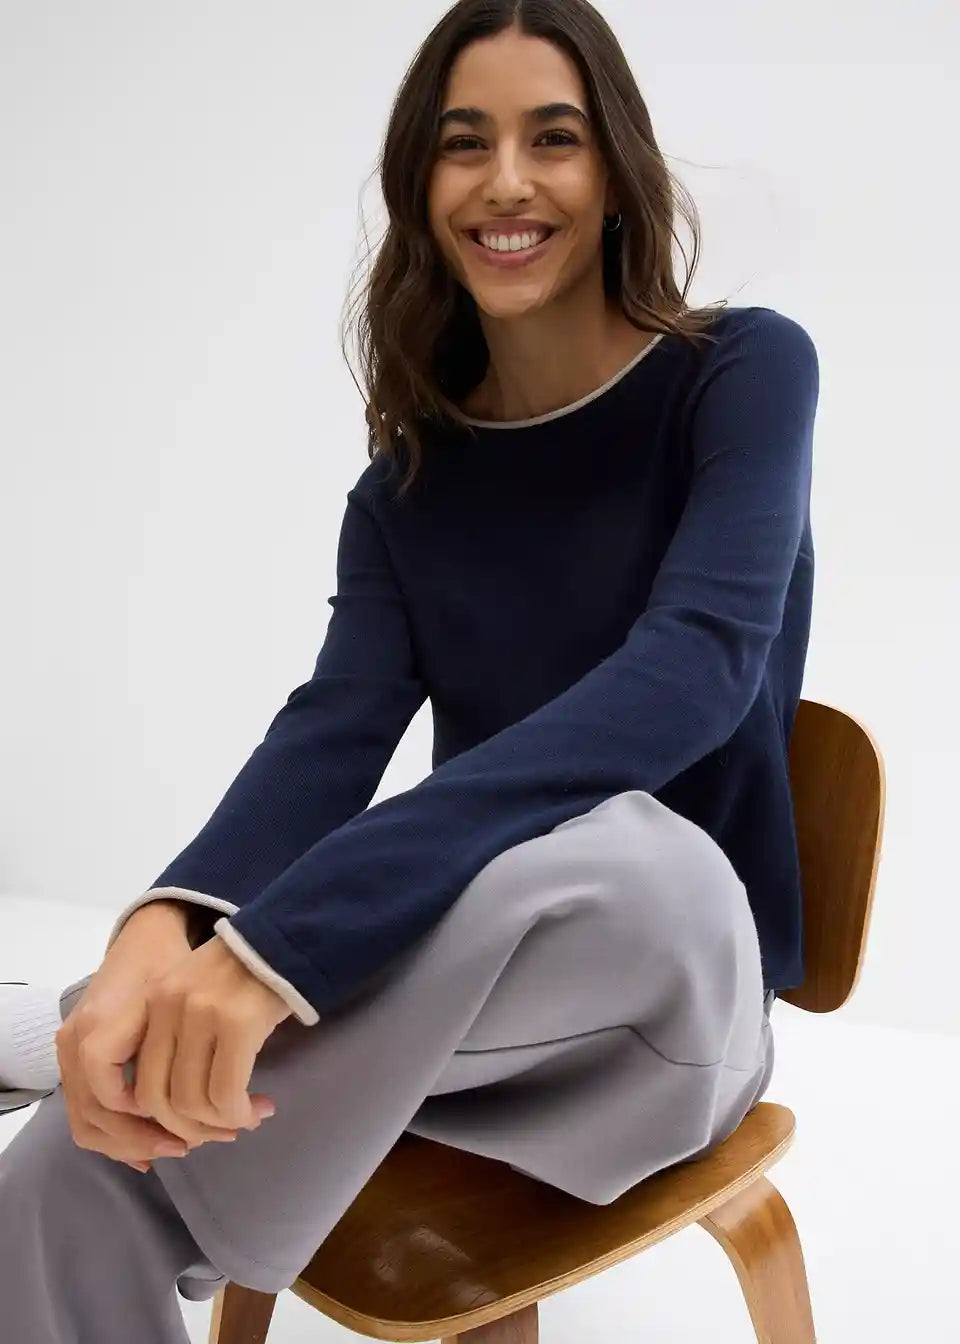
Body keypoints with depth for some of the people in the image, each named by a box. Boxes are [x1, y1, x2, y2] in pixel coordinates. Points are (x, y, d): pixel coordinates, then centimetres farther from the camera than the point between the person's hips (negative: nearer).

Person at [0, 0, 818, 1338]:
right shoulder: (410, 478, 4)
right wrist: (165, 928, -38)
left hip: (673, 972, -2)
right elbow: (335, 727, -12)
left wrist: (284, 936, -38)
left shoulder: (743, 370, -9)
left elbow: (695, 670, -27)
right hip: (448, 977, 3)